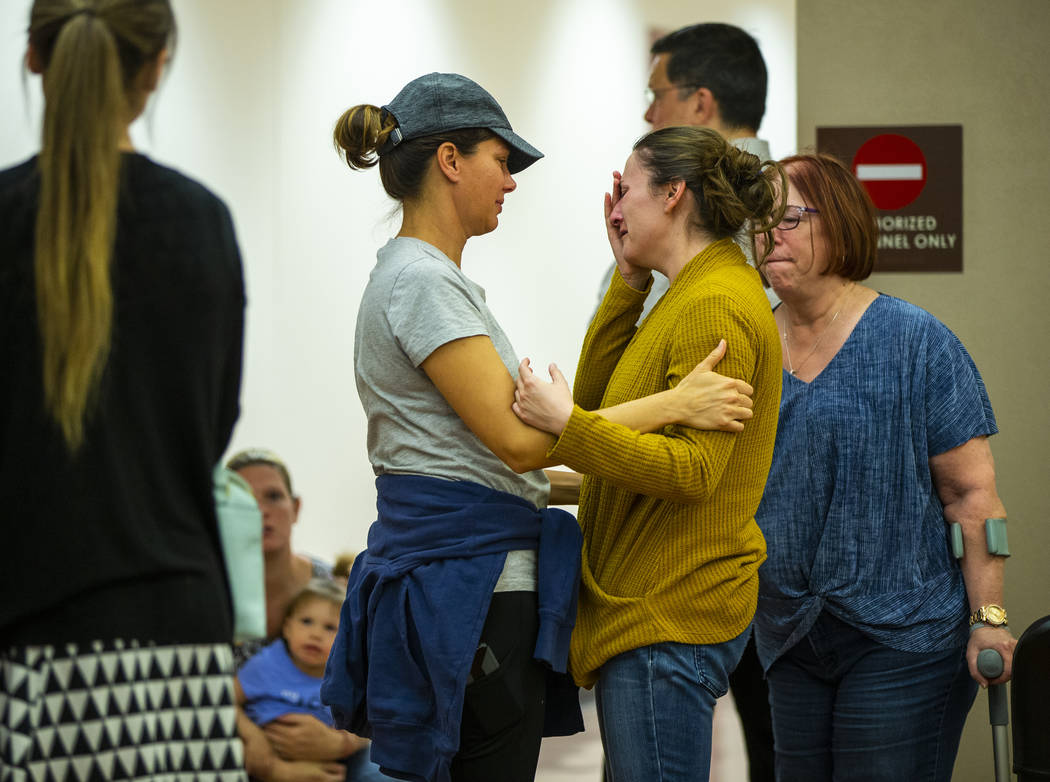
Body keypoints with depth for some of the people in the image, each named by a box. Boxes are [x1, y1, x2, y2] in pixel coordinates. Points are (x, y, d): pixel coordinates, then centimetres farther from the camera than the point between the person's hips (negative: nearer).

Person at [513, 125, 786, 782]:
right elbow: (598, 395, 17)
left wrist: (568, 427, -23)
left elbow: (693, 470, -23)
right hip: (653, 606, 11)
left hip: (670, 618, -11)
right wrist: (630, 280, 12)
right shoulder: (693, 295, 18)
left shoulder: (715, 307, -16)